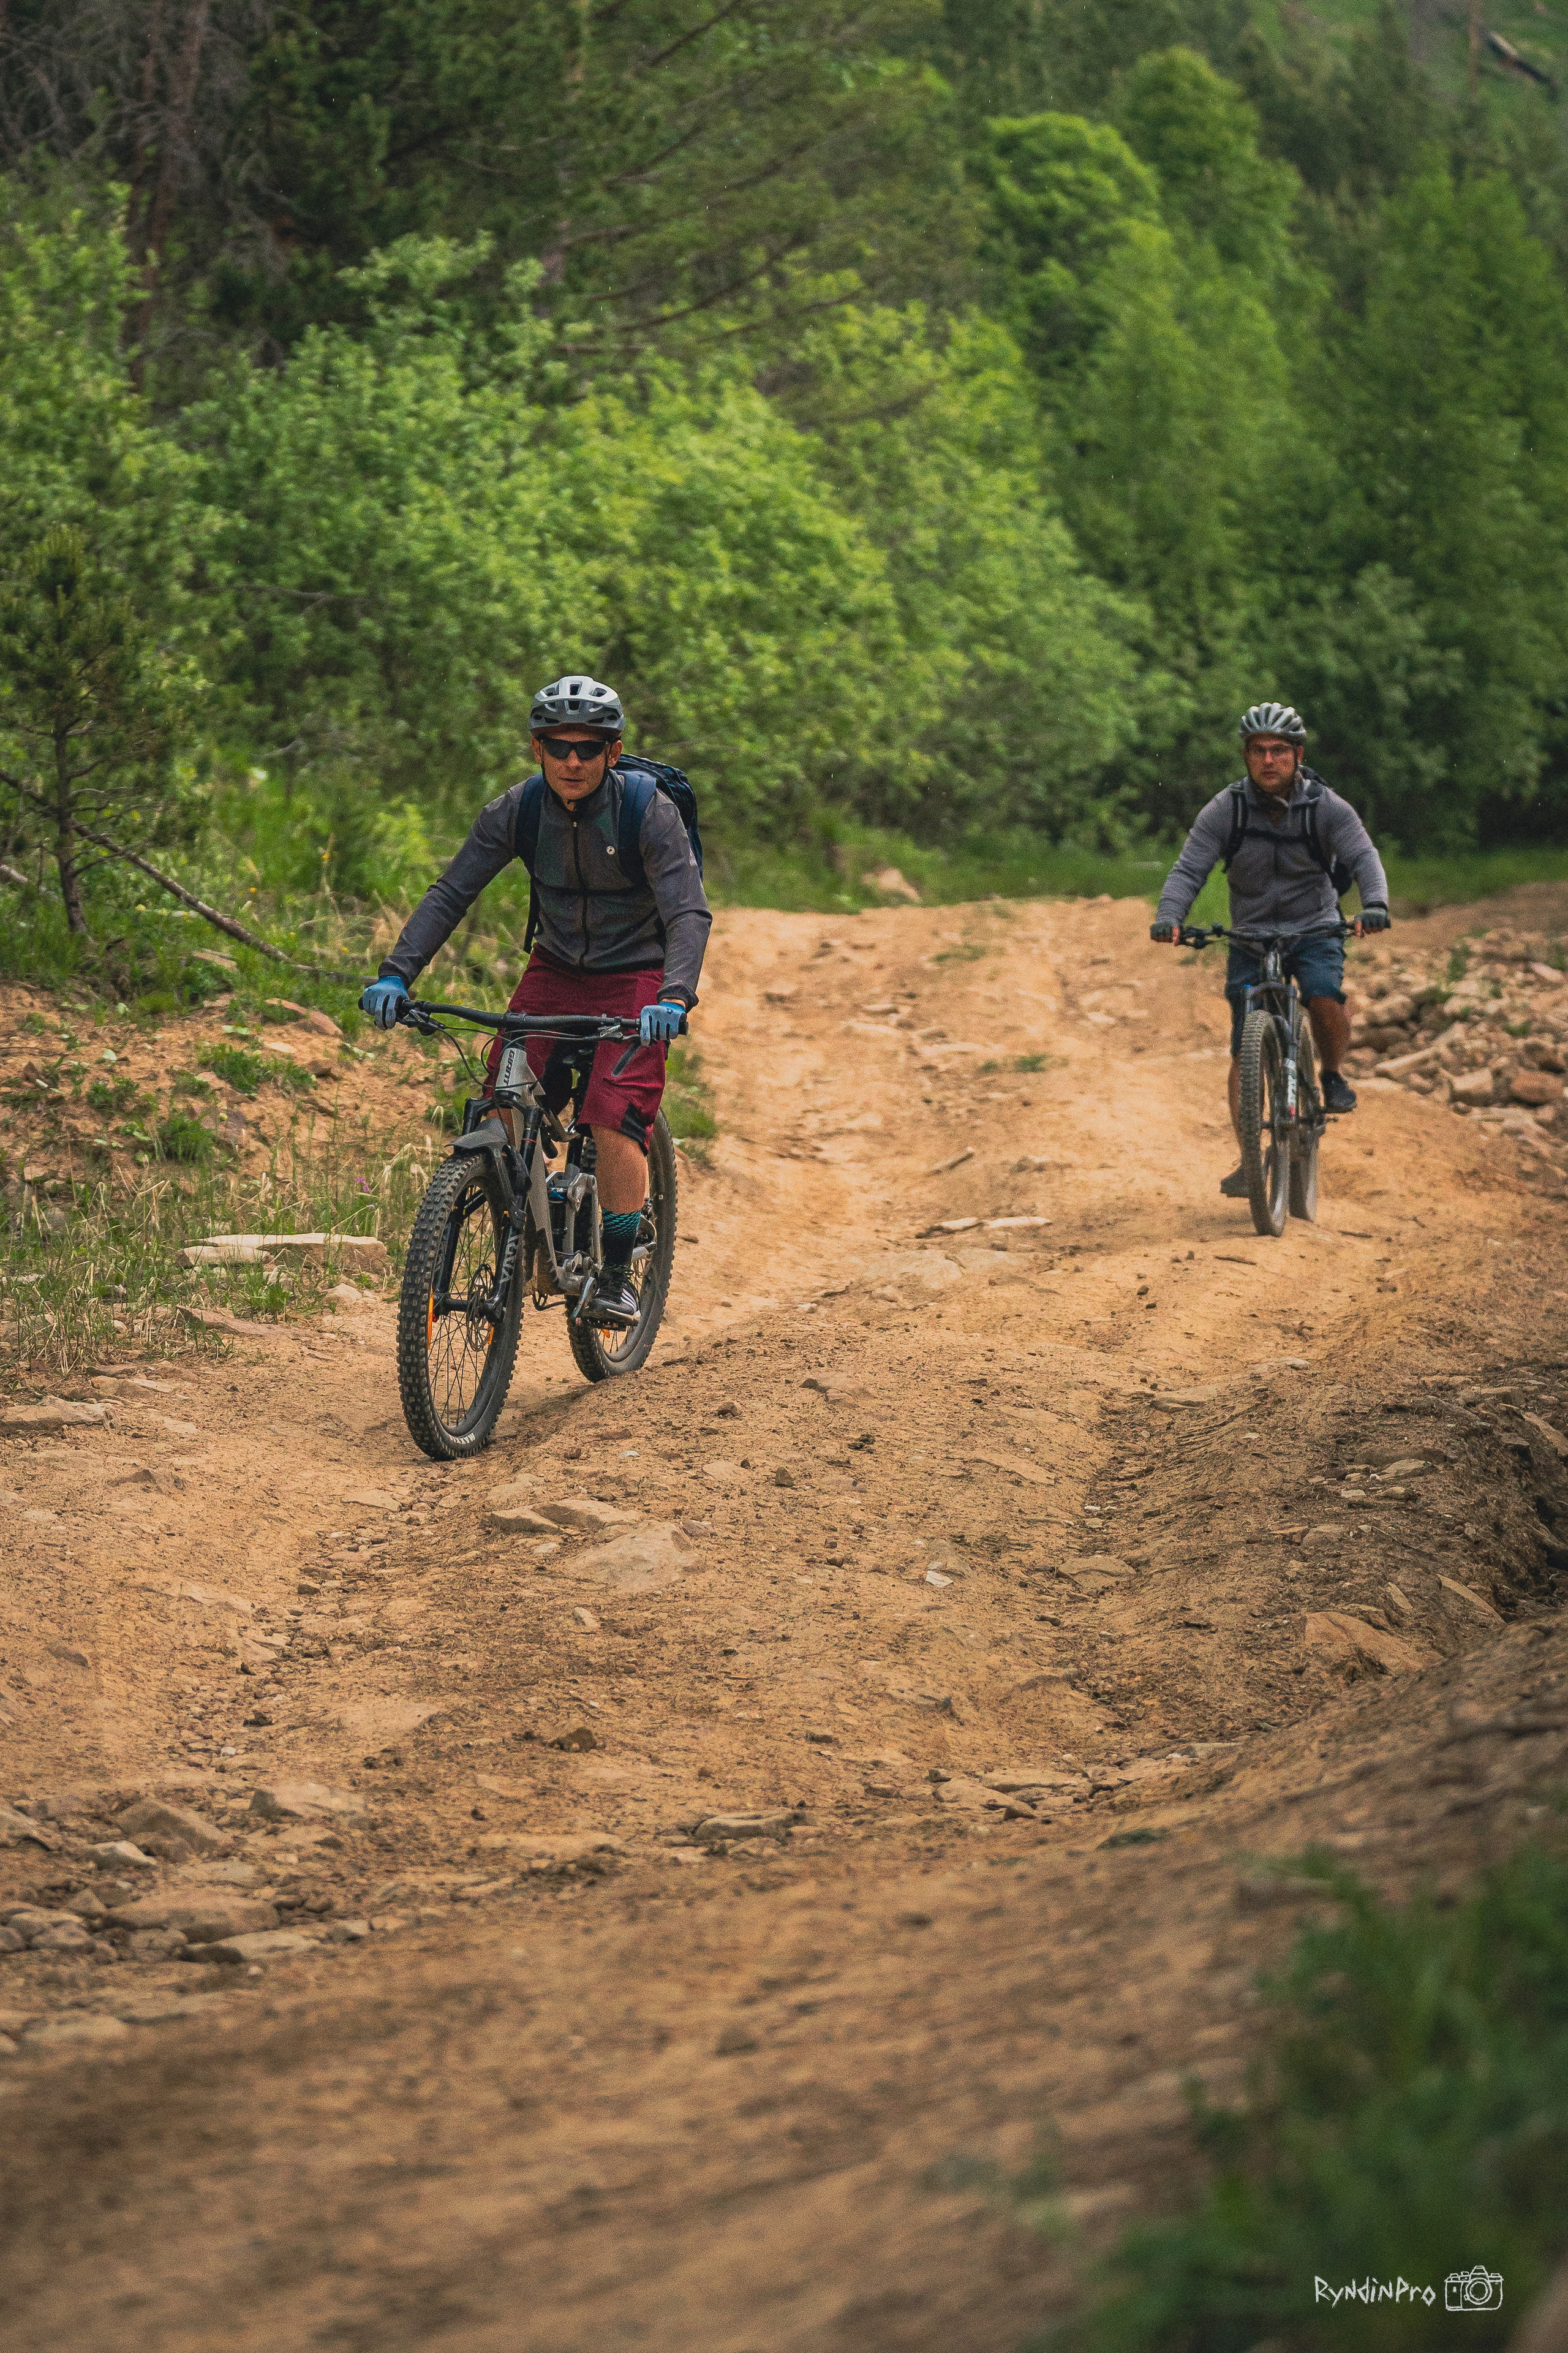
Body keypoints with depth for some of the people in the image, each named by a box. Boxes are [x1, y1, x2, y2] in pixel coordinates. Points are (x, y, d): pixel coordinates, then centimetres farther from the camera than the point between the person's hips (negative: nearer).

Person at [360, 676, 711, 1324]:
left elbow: (689, 913, -29)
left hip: (635, 978, -4)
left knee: (614, 1120, -19)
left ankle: (618, 1275, -5)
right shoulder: (517, 810, -13)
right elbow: (450, 893, -14)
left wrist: (674, 996, -47)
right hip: (555, 970, 4)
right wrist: (396, 974, -28)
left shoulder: (649, 811, -23)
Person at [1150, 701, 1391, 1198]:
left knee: (1325, 996, -31)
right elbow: (1188, 870, -14)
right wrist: (1169, 917, -34)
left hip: (1314, 929, -1)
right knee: (1246, 1050, -8)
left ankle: (1334, 1074, 0)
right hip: (1251, 934, 1)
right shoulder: (1225, 809, -10)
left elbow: (1363, 858, -22)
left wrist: (1375, 904, -42)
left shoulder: (1327, 807, -11)